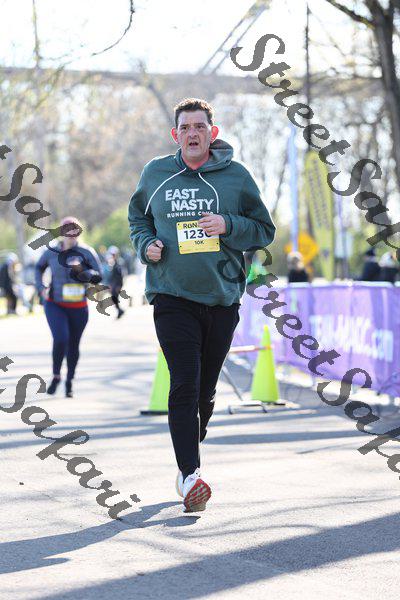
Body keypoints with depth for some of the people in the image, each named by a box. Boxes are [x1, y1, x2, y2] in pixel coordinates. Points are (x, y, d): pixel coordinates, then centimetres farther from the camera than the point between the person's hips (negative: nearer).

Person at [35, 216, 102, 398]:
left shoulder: (86, 252, -5)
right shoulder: (51, 252, -1)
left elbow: (98, 276, -7)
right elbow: (39, 267, 19)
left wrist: (82, 271, -25)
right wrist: (40, 287, 6)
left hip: (78, 307, 1)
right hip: (55, 305, -1)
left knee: (73, 344, 9)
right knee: (60, 339, -18)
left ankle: (69, 381, 27)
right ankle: (56, 376, 5)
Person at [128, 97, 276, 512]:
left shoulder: (236, 176, 2)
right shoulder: (155, 173, 4)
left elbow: (264, 229, 5)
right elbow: (137, 216, 20)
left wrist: (228, 225, -13)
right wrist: (146, 245, 0)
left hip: (222, 296, 1)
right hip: (172, 295, -1)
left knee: (205, 390, 11)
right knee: (184, 385, -15)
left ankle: (189, 459, 32)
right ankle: (190, 474, -16)